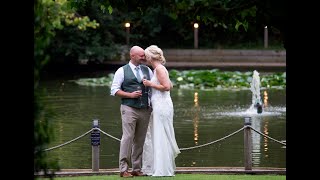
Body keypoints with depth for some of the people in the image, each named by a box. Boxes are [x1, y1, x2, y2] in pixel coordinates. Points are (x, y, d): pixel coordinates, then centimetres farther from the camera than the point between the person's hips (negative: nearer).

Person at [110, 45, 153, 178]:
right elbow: (114, 90, -2)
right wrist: (130, 95, -12)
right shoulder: (122, 71, 2)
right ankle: (123, 169, -7)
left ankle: (137, 169, 10)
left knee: (140, 139, 4)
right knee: (127, 137, -10)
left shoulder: (147, 70, 14)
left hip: (145, 110, 4)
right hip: (129, 109, -4)